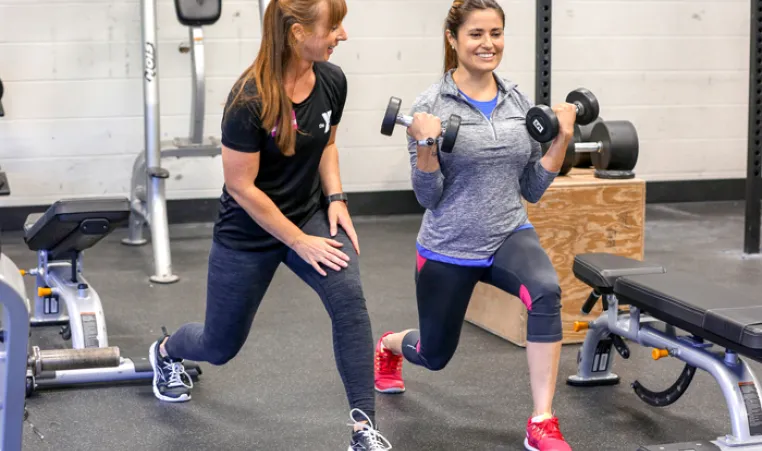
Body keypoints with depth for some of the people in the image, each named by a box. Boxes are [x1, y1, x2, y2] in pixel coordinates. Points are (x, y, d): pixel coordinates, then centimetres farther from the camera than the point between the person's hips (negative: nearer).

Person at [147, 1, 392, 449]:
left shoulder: (332, 80, -10)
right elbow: (242, 187, -21)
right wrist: (301, 243, -19)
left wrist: (336, 199, -5)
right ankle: (166, 350, 50)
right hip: (249, 232, -4)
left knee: (349, 298, -24)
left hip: (310, 213, 4)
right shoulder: (251, 100, -27)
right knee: (221, 345, 13)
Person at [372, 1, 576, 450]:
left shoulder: (520, 101, 0)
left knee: (546, 291, -32)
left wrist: (561, 140, -6)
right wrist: (426, 145, -28)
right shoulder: (432, 104, -12)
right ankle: (388, 346, 56)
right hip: (448, 247, -2)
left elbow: (532, 189, 4)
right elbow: (428, 197, -13)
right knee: (436, 354, 17)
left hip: (509, 235, 2)